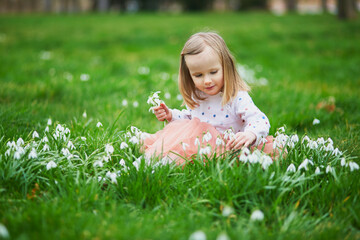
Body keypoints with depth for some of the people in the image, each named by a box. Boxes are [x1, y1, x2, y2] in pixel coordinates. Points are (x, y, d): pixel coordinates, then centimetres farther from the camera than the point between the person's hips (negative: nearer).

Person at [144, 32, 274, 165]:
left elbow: (260, 120, -19)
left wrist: (250, 134, -41)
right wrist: (171, 115, 11)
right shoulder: (196, 96, 8)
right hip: (196, 143, 7)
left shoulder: (237, 97, -14)